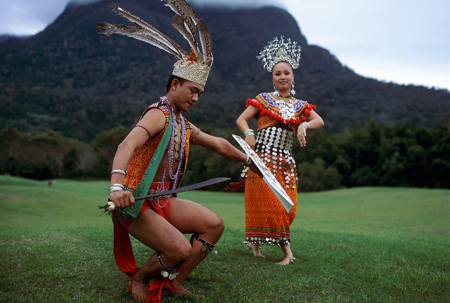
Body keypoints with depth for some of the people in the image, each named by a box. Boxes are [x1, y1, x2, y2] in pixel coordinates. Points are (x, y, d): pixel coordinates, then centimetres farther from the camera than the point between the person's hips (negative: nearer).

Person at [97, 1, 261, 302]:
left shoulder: (185, 127, 13)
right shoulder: (158, 115, -16)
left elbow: (219, 144, 26)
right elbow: (127, 146, -34)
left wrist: (249, 160, 36)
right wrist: (117, 186, -50)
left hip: (163, 201, 9)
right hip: (135, 202, -8)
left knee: (214, 224, -4)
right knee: (181, 249, -23)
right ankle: (139, 277, 8)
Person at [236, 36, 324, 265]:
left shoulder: (300, 106, 14)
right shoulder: (262, 100, 5)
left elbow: (320, 121, 0)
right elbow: (241, 120, 1)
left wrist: (305, 125, -20)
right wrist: (248, 133, -20)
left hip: (285, 161, 4)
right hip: (262, 157, -4)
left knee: (288, 207, 1)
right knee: (268, 202, -8)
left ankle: (254, 241, 18)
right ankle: (287, 250, 1)